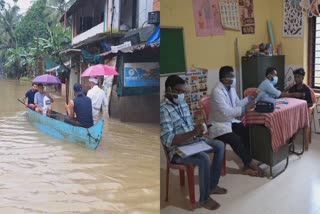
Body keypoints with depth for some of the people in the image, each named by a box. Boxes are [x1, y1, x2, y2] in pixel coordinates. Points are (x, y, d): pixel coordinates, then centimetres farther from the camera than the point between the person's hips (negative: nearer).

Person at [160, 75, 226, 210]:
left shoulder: (183, 104, 7)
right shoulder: (163, 110, -21)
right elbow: (168, 141, -27)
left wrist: (198, 131, -7)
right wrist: (192, 133, -31)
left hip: (193, 141, 9)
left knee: (219, 145, 5)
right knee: (204, 158, -29)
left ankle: (213, 185, 15)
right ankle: (204, 199, -7)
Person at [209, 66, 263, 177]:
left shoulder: (231, 88, 6)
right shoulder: (217, 92, -23)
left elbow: (237, 103, 17)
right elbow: (226, 112, -30)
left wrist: (250, 98, 2)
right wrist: (245, 108, -32)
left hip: (231, 121, 8)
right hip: (219, 125, -8)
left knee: (247, 132, -14)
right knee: (235, 140, -27)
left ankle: (246, 165, -7)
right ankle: (251, 164, -7)